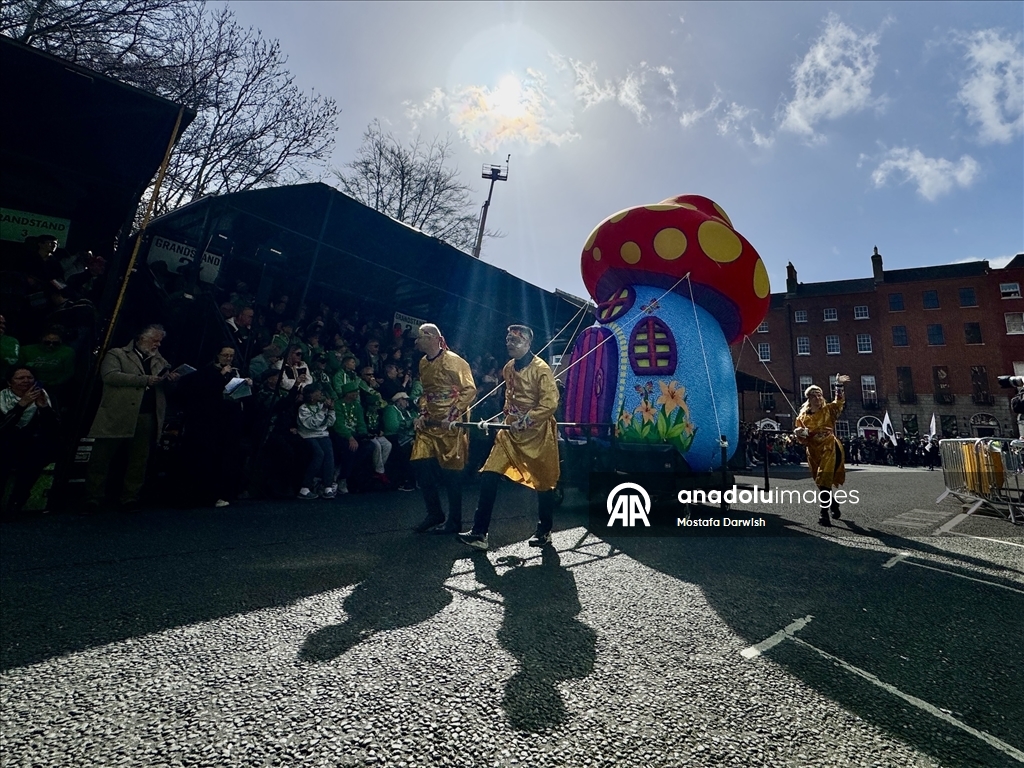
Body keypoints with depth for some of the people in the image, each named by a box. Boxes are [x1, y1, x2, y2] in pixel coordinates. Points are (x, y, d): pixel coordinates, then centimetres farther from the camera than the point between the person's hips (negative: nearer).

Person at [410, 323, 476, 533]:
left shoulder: (454, 361, -11)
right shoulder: (423, 363, 12)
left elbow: (470, 390, -12)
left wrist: (453, 416, -18)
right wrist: (422, 413, 7)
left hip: (451, 424, -7)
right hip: (429, 423, 7)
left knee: (451, 472, 0)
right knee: (421, 465, 2)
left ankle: (454, 521, 16)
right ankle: (434, 514, 21)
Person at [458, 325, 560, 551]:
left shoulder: (541, 369, -14)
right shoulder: (508, 368, 8)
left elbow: (550, 403, -20)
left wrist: (526, 419, -22)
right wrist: (508, 416, 11)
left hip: (537, 433, -6)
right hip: (511, 431, 6)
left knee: (543, 482, 9)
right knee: (489, 476, -4)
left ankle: (544, 531, 31)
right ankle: (479, 533, 2)